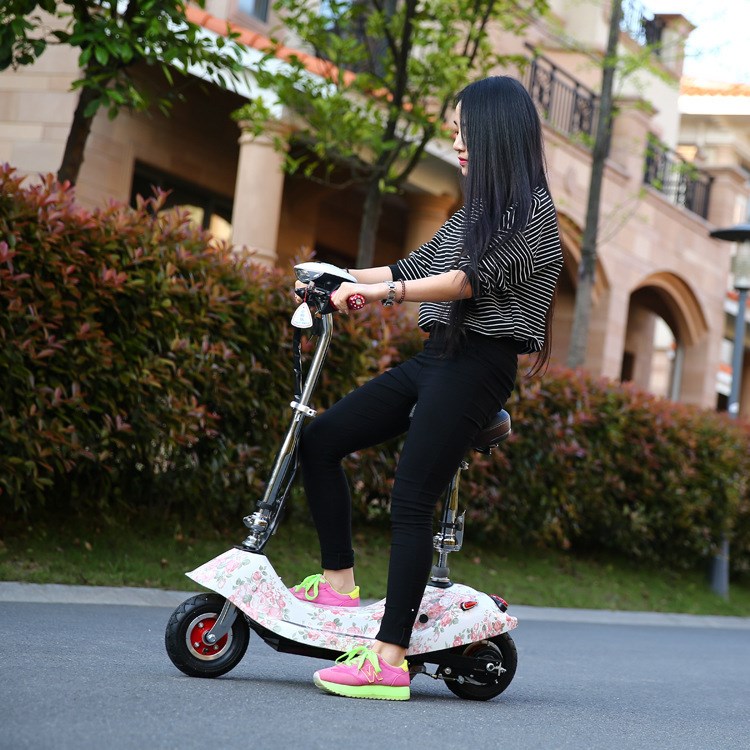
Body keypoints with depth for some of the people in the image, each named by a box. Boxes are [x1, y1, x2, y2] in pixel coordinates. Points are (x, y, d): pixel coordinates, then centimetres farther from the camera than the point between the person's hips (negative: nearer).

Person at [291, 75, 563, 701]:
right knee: (320, 439, 5)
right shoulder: (475, 211, 21)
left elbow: (473, 278, -21)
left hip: (477, 366, -9)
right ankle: (339, 582, 11)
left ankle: (389, 661, -14)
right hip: (436, 358, 9)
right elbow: (418, 267, 25)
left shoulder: (532, 209, -8)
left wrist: (382, 292, -27)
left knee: (411, 501, -15)